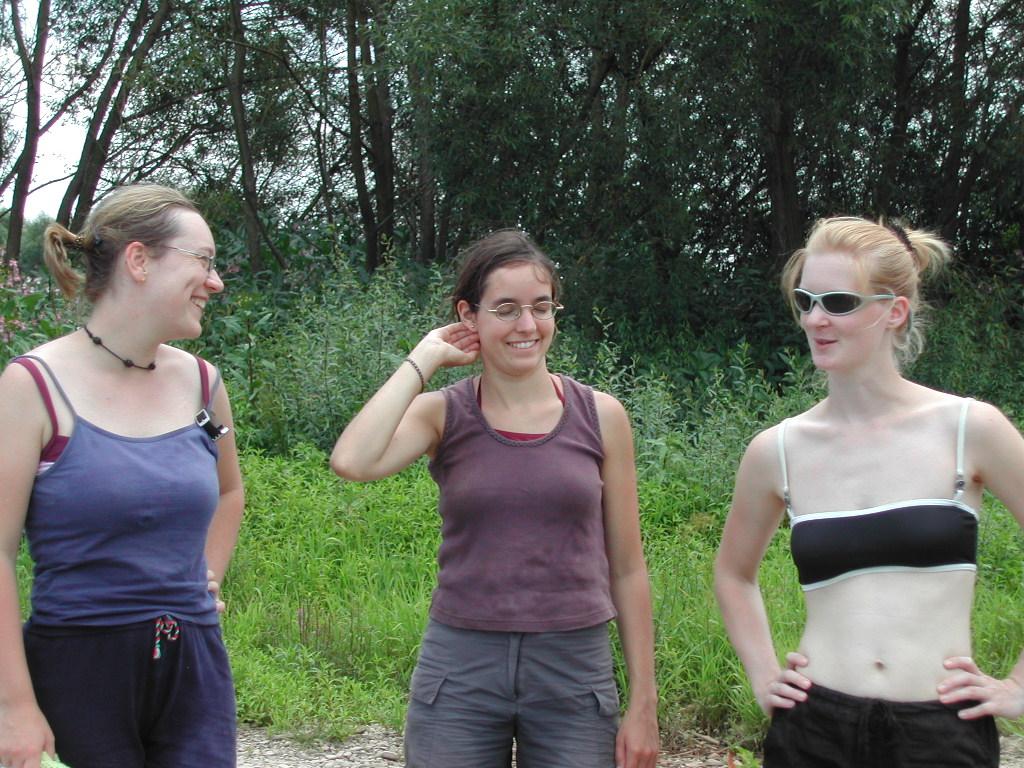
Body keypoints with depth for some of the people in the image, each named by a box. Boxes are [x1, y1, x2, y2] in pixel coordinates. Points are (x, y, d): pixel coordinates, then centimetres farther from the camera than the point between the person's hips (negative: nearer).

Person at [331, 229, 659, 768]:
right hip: (459, 668, 0)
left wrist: (643, 703, 5)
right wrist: (423, 359, -10)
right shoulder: (442, 414, 0)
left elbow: (626, 570, 5)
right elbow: (352, 461, -22)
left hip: (574, 670, 1)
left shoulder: (599, 416, 1)